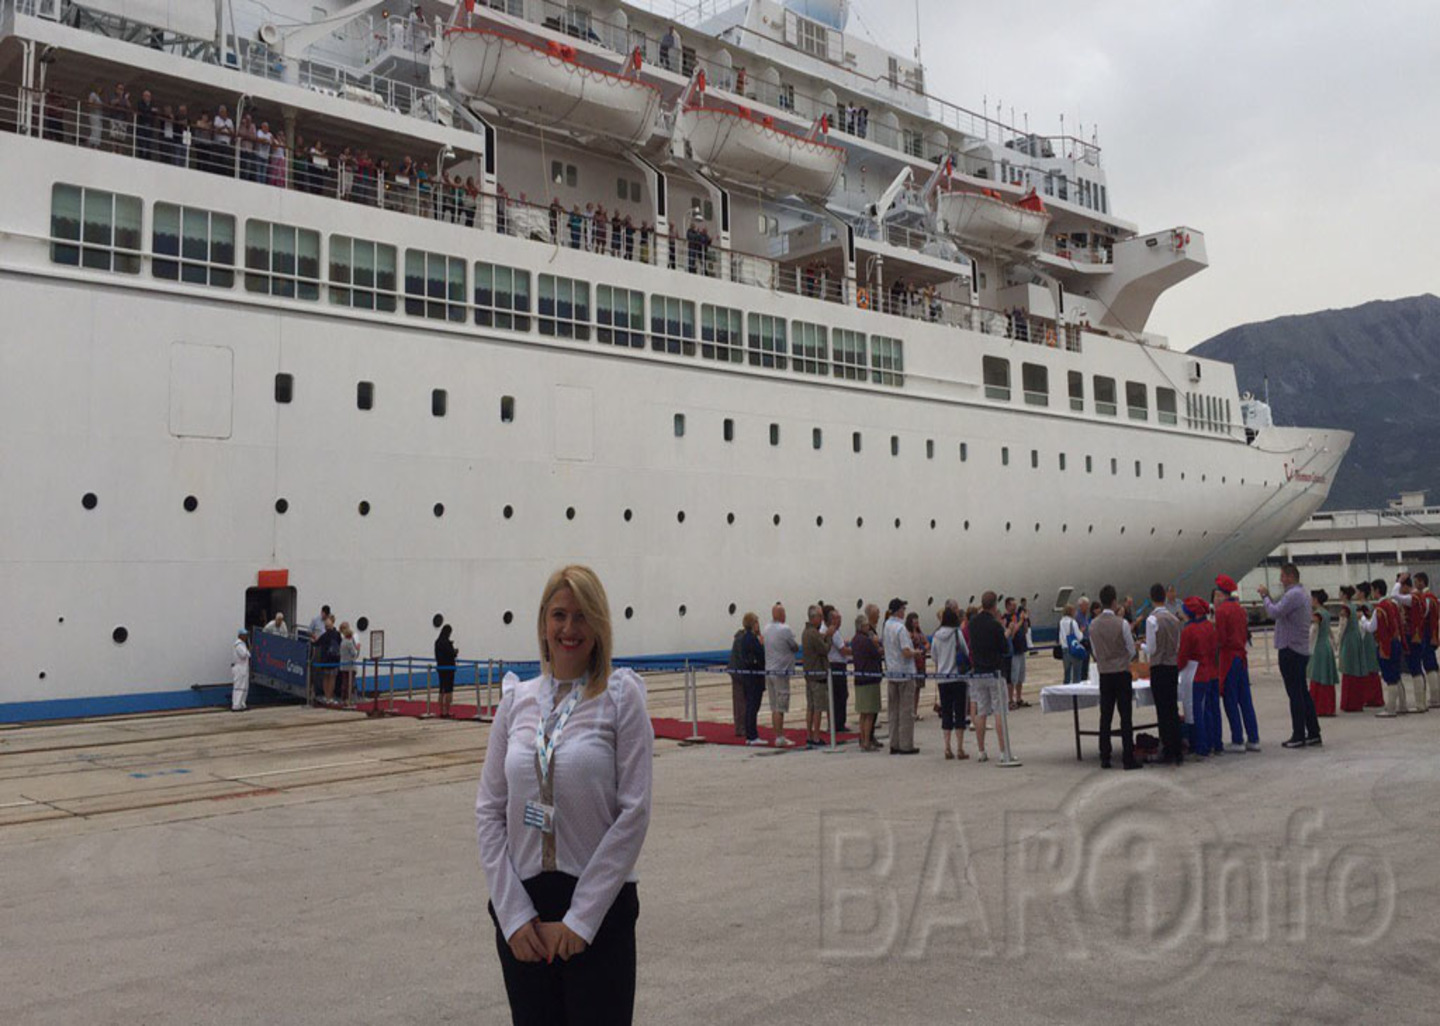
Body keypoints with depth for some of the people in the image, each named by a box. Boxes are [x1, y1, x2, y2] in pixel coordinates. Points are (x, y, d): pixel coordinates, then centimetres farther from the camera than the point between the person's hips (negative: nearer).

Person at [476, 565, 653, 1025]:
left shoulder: (621, 695, -7)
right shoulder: (517, 700, 3)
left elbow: (634, 812, -11)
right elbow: (489, 810, 4)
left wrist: (580, 918, -11)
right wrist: (513, 913, -4)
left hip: (599, 906, -3)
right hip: (522, 905, 3)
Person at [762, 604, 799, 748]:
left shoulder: (767, 628, 5)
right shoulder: (785, 629, -14)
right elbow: (796, 648, -5)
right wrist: (794, 646, 14)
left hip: (768, 670, 7)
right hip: (781, 672, -7)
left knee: (774, 707, 11)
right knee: (780, 708, -4)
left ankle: (778, 736, 16)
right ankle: (780, 738, -3)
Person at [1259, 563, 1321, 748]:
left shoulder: (1293, 595, -16)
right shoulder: (1302, 594, 17)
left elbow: (1274, 613, -22)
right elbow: (1281, 612, 16)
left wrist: (1265, 596, -7)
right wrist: (1268, 596, 10)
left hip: (1291, 650, -10)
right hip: (1301, 650, 10)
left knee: (1295, 694, -5)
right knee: (1303, 692, 13)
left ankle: (1298, 736, -2)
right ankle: (1313, 732, 17)